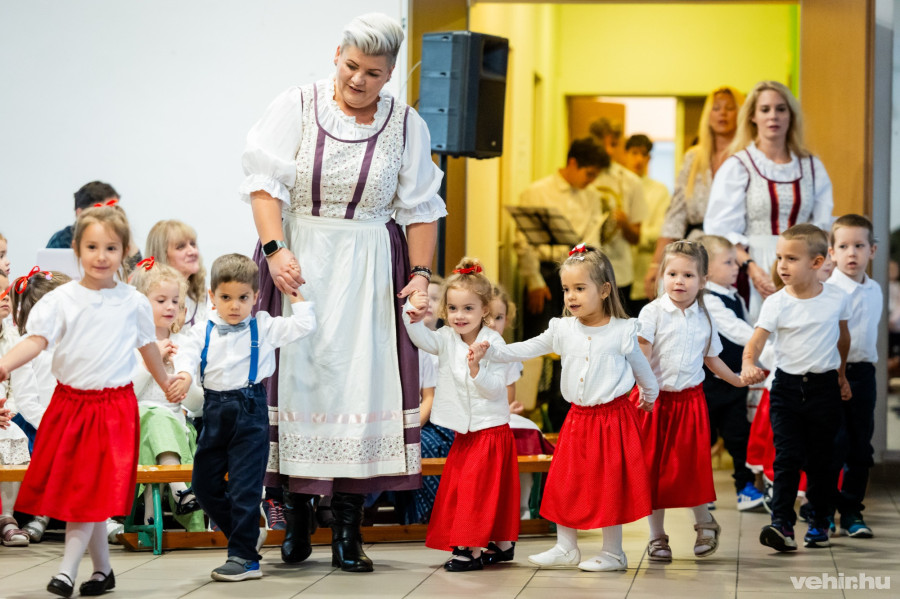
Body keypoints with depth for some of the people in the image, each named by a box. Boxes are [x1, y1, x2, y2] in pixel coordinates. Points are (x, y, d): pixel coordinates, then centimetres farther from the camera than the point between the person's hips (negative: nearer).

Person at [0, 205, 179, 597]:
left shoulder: (133, 303, 2)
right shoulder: (60, 300, -2)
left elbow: (147, 345, 17)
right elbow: (36, 340, -13)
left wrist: (166, 383, 31)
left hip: (114, 406, -1)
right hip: (69, 402, 1)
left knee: (93, 491, -8)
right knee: (70, 488, 6)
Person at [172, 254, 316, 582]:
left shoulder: (264, 327, 2)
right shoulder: (203, 331, 7)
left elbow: (303, 326, -1)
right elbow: (187, 353, -8)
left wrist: (297, 300, 6)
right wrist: (184, 372, -27)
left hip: (250, 410, -4)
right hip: (215, 410, 4)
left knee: (244, 486, -7)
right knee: (204, 484, 10)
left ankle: (244, 557, 0)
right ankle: (249, 533, 27)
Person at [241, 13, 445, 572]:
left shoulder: (406, 124, 5)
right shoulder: (296, 107, 0)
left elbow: (419, 209, 6)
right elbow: (266, 183, -7)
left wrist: (420, 273, -5)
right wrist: (275, 249, -19)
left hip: (368, 273, 1)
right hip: (298, 264, -1)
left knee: (361, 377, -5)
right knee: (296, 375, -3)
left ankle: (348, 529, 0)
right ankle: (296, 516, 8)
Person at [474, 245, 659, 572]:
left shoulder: (622, 331, -6)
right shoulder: (562, 330, 2)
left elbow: (640, 367, 9)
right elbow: (526, 349, 5)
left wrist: (650, 395, 23)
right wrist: (491, 352, -6)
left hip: (613, 416, -4)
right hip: (578, 418, 4)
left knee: (609, 485, 0)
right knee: (565, 482, 6)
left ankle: (612, 552, 12)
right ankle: (566, 548, 18)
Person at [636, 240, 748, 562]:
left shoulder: (704, 318, 5)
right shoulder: (653, 312, -8)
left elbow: (712, 358, 19)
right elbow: (642, 354, -17)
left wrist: (738, 380, 21)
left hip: (691, 399, 2)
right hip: (656, 399, -2)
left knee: (692, 466, 2)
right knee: (654, 468, 4)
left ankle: (705, 524, 25)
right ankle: (657, 537, 15)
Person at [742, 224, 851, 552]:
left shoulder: (837, 298, -2)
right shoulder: (776, 303, -7)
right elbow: (757, 339, -18)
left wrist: (840, 373, 24)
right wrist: (748, 363, -38)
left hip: (823, 387, 1)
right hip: (787, 386, -1)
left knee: (820, 460, 8)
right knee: (787, 457, -9)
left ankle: (819, 522, 21)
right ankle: (782, 525, -11)